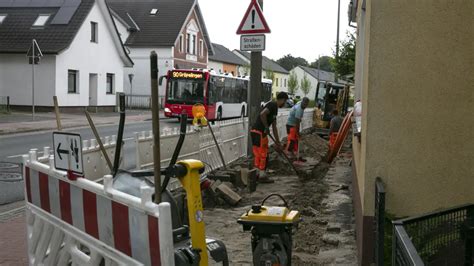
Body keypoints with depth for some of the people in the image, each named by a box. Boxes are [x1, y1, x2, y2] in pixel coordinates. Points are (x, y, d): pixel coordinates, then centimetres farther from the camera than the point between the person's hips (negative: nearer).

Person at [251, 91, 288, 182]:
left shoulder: (275, 109, 21)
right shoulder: (272, 105, -10)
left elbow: (274, 128, 24)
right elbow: (262, 114, -28)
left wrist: (278, 142, 25)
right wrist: (266, 127, -17)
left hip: (260, 133, 10)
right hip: (258, 132, -10)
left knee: (258, 154, 16)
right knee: (262, 154, -1)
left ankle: (257, 174, 25)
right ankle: (262, 176, 7)